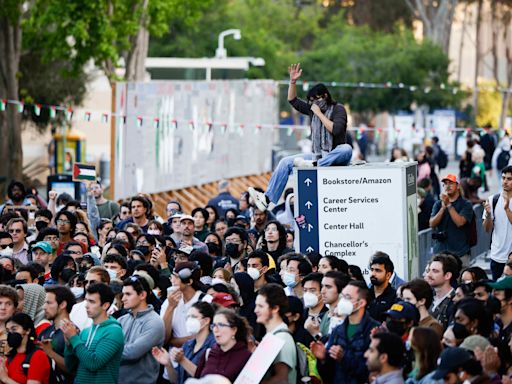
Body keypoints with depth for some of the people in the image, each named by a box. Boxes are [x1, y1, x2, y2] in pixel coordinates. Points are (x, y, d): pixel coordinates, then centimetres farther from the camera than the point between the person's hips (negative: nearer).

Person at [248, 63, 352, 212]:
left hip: (335, 156, -6)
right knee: (286, 162, -6)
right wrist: (293, 81, 4)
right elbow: (293, 100, 17)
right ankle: (267, 199, -17)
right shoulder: (312, 109, 13)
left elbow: (335, 129, -21)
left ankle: (313, 165, -51)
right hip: (317, 155, 6)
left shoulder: (338, 109, -5)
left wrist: (319, 113, -15)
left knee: (346, 149, -40)